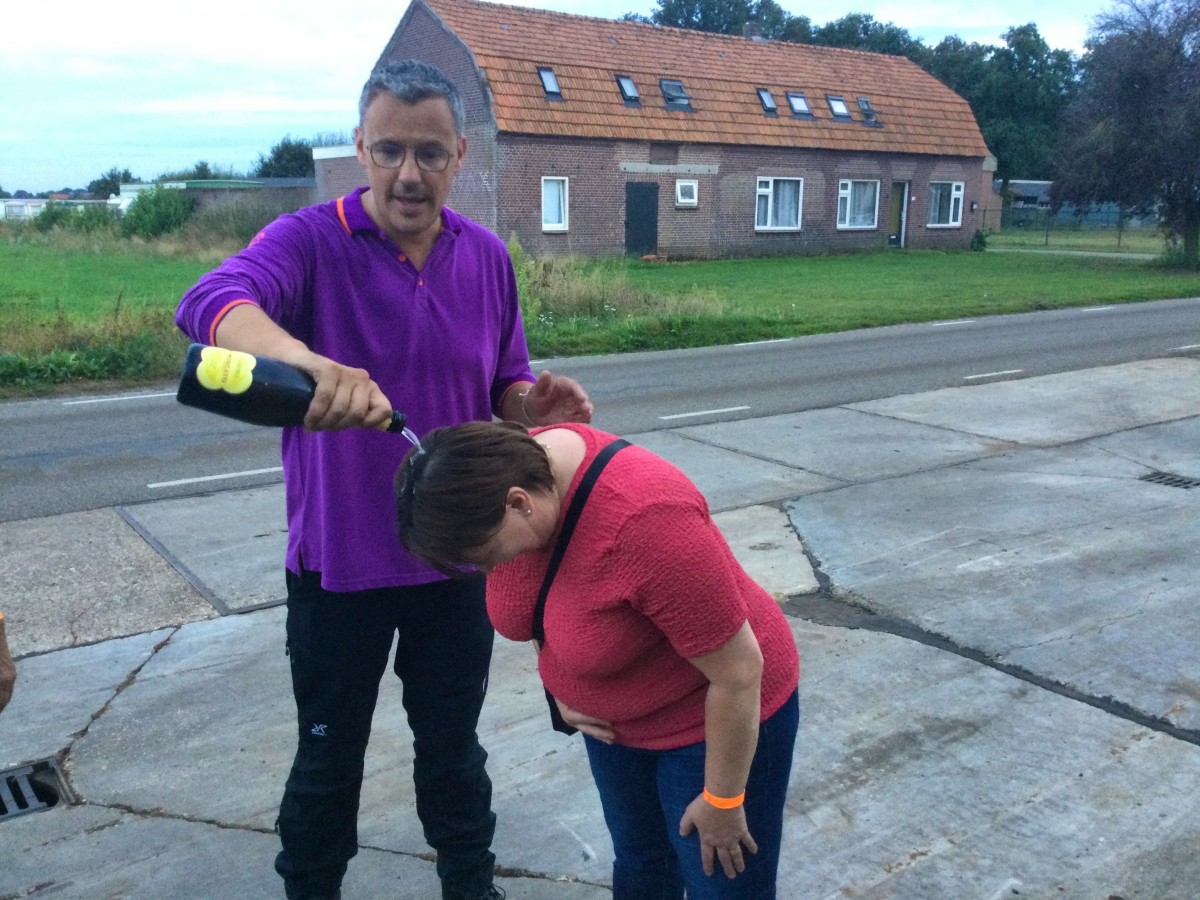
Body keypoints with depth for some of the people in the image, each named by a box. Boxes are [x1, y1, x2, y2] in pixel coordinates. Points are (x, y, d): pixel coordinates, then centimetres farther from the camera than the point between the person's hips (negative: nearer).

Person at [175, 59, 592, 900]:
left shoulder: (487, 257, 0)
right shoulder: (311, 241, -13)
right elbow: (214, 301, -33)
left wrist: (533, 403, -17)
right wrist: (312, 364, -54)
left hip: (457, 558, 3)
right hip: (338, 563, -2)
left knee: (452, 745, 20)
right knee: (329, 754, 17)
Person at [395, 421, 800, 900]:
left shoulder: (645, 522, -38)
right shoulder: (509, 469, -16)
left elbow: (737, 670, -27)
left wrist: (722, 800, -17)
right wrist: (561, 683, -2)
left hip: (718, 717, -6)